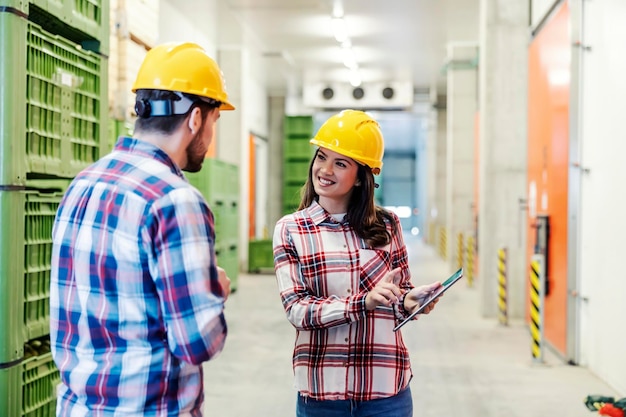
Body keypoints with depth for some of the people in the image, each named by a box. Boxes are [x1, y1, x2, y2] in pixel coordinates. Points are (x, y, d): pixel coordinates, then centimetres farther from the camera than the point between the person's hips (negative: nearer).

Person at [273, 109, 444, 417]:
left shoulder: (386, 225, 3)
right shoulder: (289, 230, -1)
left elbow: (402, 291, 12)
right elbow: (296, 309, -9)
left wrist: (409, 301, -11)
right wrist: (365, 302, -22)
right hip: (320, 389, -1)